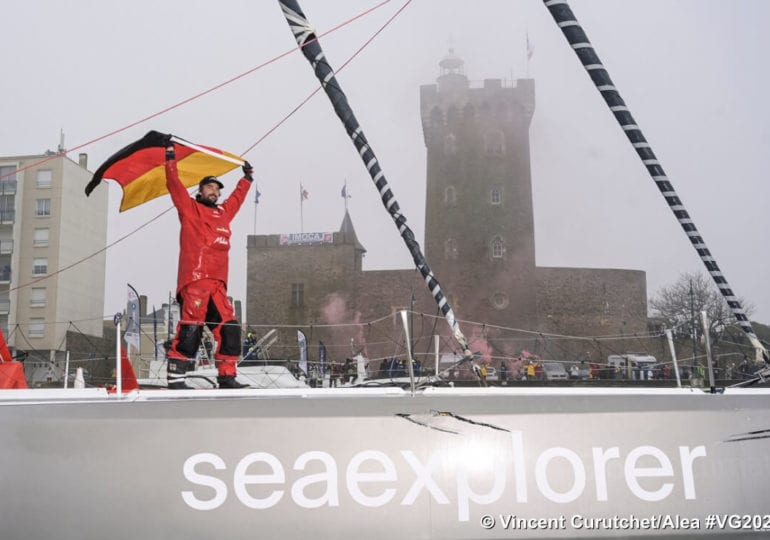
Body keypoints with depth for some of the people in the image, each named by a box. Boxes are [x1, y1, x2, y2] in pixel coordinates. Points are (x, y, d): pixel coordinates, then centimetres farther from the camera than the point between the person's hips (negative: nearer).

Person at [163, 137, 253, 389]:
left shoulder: (223, 212, 27)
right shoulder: (190, 208, 10)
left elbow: (237, 197, 45)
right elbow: (174, 184, 1)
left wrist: (247, 178, 53)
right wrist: (170, 156, 1)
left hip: (217, 284, 7)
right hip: (195, 280, -7)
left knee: (229, 329, 1)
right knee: (191, 328, -13)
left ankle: (226, 377, 7)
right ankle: (175, 378, -12)